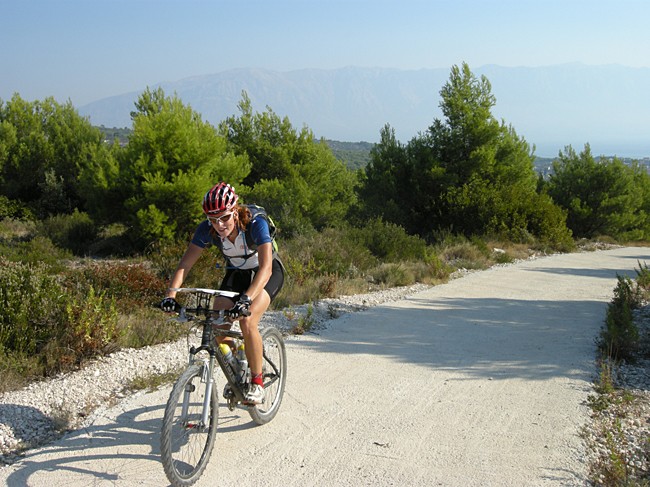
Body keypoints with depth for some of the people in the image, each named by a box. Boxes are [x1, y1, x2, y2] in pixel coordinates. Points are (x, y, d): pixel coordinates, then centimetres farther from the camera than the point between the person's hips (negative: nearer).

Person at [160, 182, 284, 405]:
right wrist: (170, 295, -40)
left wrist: (246, 299, -58)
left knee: (247, 321, -28)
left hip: (268, 273, -4)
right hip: (236, 273, 5)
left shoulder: (256, 225, -34)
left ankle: (257, 382, -9)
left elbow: (265, 268, -44)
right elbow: (184, 265, -24)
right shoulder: (206, 230, -23)